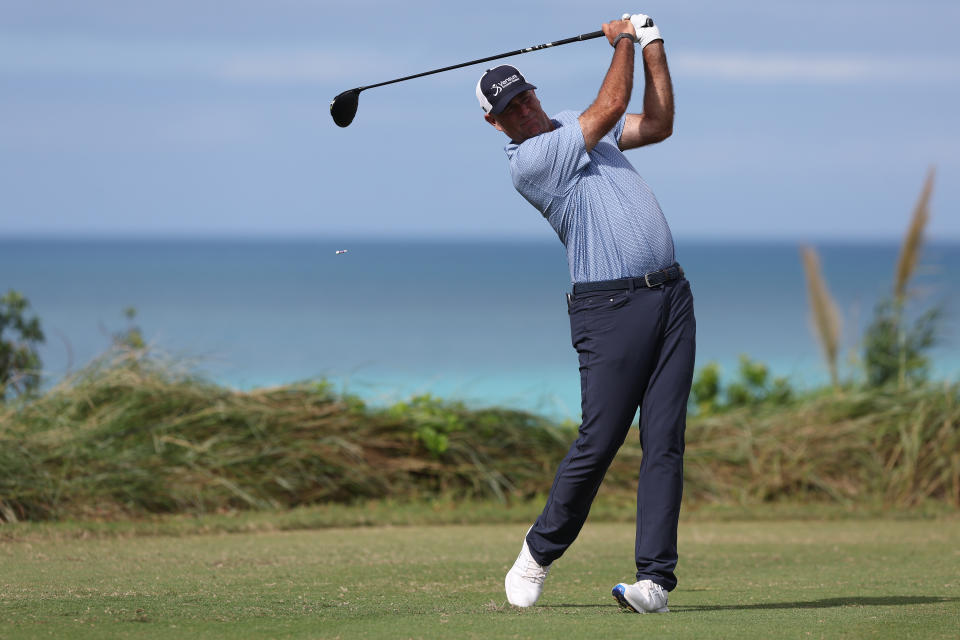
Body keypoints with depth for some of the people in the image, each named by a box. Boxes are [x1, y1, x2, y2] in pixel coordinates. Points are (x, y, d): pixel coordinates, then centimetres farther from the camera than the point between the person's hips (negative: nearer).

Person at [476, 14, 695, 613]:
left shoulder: (573, 125, 18)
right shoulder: (528, 160, -9)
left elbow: (657, 124, 19)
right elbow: (613, 104, -7)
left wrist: (653, 45, 12)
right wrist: (622, 41, 8)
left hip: (671, 294, 6)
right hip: (611, 306, -6)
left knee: (665, 441, -2)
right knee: (599, 441, -8)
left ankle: (656, 578, -5)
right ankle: (539, 553, 15)